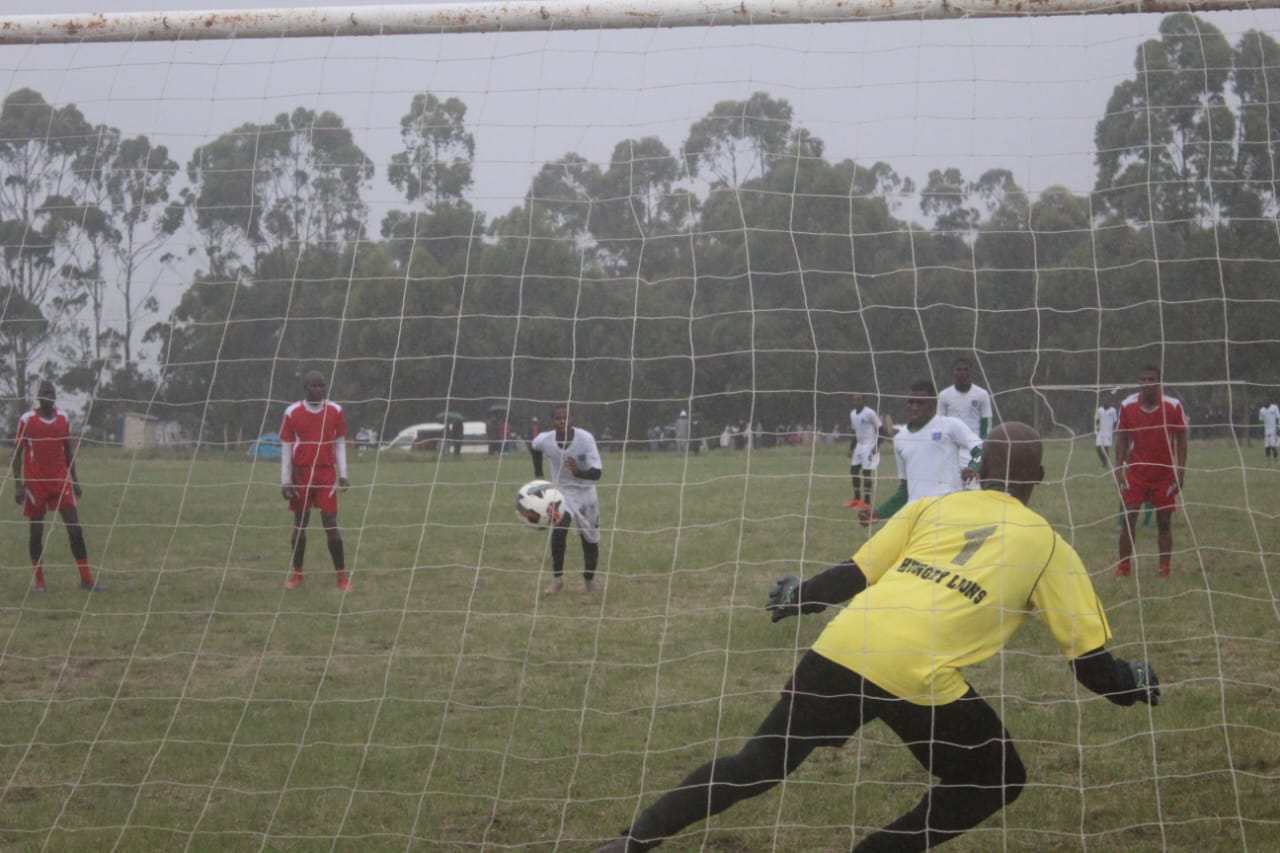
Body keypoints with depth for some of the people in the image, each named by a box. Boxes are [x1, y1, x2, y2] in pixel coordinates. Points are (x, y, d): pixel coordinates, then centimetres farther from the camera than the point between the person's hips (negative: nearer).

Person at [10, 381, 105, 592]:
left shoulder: (63, 419, 7)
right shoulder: (27, 420, -4)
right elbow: (17, 454, -2)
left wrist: (75, 480, 13)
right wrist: (18, 485, -9)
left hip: (61, 481, 3)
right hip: (35, 483, -3)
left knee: (75, 529, -4)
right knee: (36, 531, 3)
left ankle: (86, 579, -2)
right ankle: (38, 581, 12)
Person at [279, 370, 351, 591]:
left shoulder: (335, 411, 2)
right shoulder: (292, 413, -2)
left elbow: (340, 443, 8)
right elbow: (286, 447, 1)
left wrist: (342, 474, 2)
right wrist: (285, 480, -2)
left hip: (327, 473, 0)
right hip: (301, 474, 0)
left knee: (331, 523, -5)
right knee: (300, 524, 7)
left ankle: (341, 575, -1)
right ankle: (296, 573, 18)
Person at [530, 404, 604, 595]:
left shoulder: (586, 439, -25)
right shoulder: (545, 440, -18)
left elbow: (597, 472, -26)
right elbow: (533, 447, 8)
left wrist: (578, 472, -45)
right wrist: (538, 475, 5)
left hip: (586, 492, 0)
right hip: (562, 491, 0)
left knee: (590, 540, 7)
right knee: (559, 529, -26)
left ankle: (589, 580, 33)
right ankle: (557, 578, -13)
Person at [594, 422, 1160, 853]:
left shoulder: (933, 507, 21)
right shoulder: (1046, 545, 13)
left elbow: (852, 576, 19)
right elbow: (1092, 663, 13)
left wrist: (796, 596, 38)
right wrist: (1139, 683, 34)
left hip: (842, 647, 4)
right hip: (919, 676, -4)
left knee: (758, 764, 18)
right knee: (996, 782, 19)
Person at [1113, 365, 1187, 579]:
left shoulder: (1173, 406, -7)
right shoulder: (1127, 405, -4)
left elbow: (1181, 440, -2)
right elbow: (1121, 439, 3)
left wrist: (1180, 472, -8)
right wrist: (1118, 470, -5)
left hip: (1165, 474, 0)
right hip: (1135, 472, 1)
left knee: (1164, 522, 4)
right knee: (1128, 519, -5)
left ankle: (1165, 570, 11)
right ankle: (1123, 568, 1)